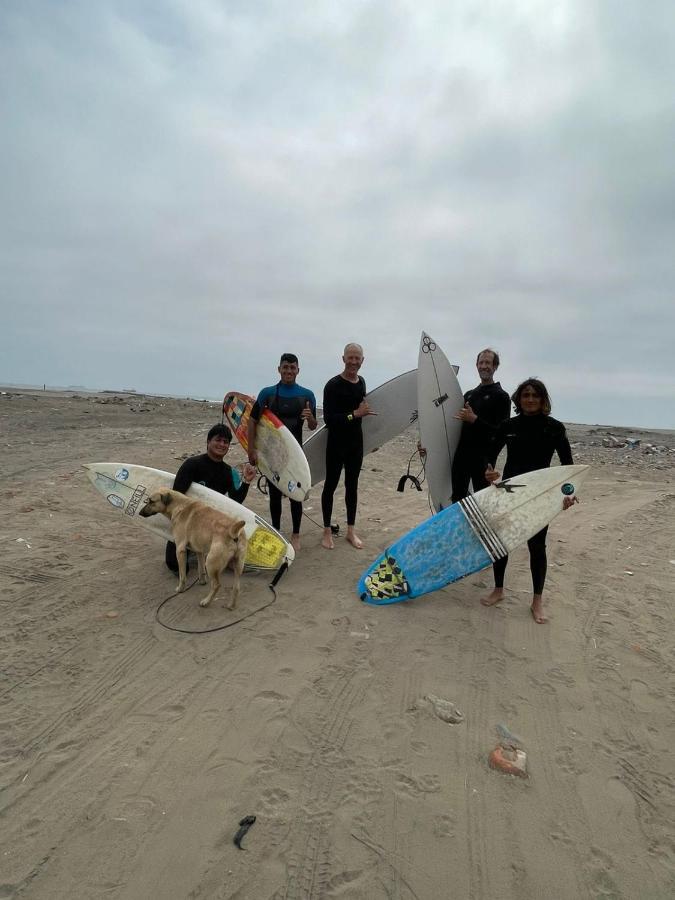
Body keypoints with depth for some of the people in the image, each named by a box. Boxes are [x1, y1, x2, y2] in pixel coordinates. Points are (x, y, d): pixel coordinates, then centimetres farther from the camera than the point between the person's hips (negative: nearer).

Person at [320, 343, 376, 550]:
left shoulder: (361, 382, 6)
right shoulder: (333, 385, -14)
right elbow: (328, 419, -21)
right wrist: (355, 414, -25)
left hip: (356, 442, 6)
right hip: (337, 443, -6)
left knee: (352, 485, 12)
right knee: (331, 485, 5)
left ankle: (351, 530, 23)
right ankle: (327, 531, 16)